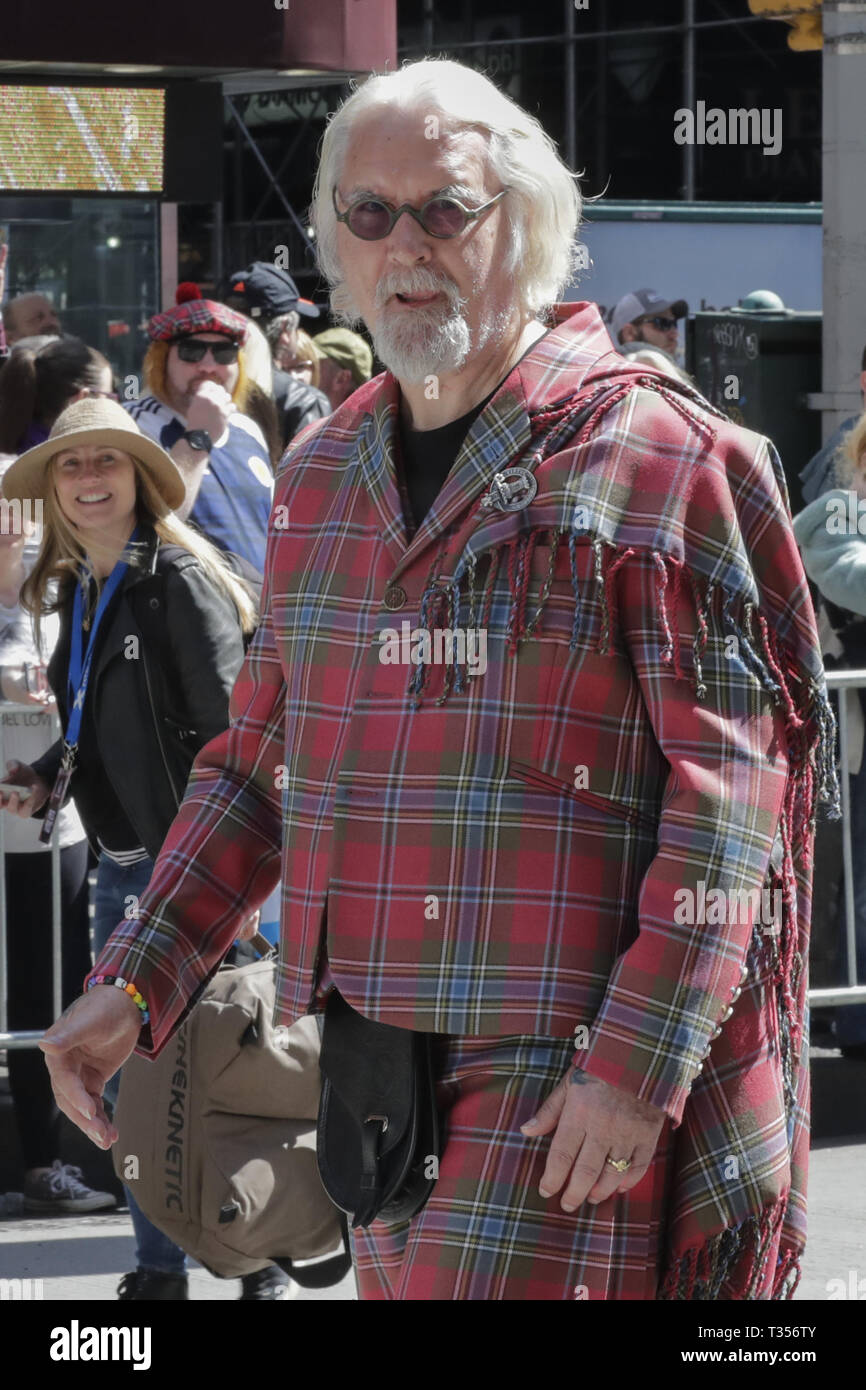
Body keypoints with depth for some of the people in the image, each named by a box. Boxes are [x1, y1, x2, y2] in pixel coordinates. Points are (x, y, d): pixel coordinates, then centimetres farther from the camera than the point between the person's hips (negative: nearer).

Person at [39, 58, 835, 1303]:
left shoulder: (652, 455, -6)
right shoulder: (322, 475, 15)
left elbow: (731, 790, -11)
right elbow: (258, 765, 22)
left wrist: (639, 1065, -18)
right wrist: (131, 986, 11)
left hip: (567, 1072, -7)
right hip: (375, 1073, 7)